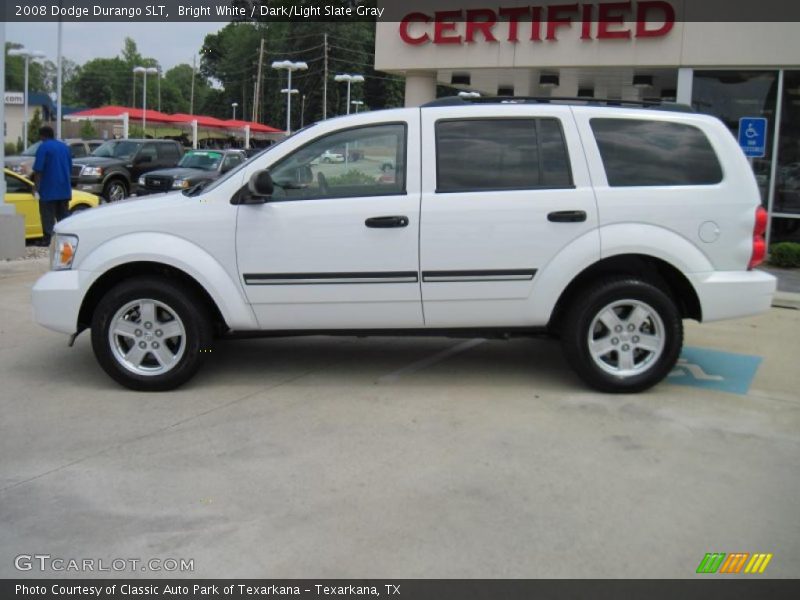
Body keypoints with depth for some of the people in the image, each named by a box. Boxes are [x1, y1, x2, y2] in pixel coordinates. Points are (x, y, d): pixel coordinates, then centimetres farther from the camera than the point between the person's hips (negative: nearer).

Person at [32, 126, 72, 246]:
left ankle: (48, 238, -6)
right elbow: (70, 168, 17)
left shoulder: (43, 147, -8)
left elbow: (38, 169, -14)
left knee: (48, 215, -3)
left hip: (48, 189, -6)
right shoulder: (64, 146, 13)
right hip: (64, 188, 6)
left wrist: (36, 186, -10)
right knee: (63, 214, 12)